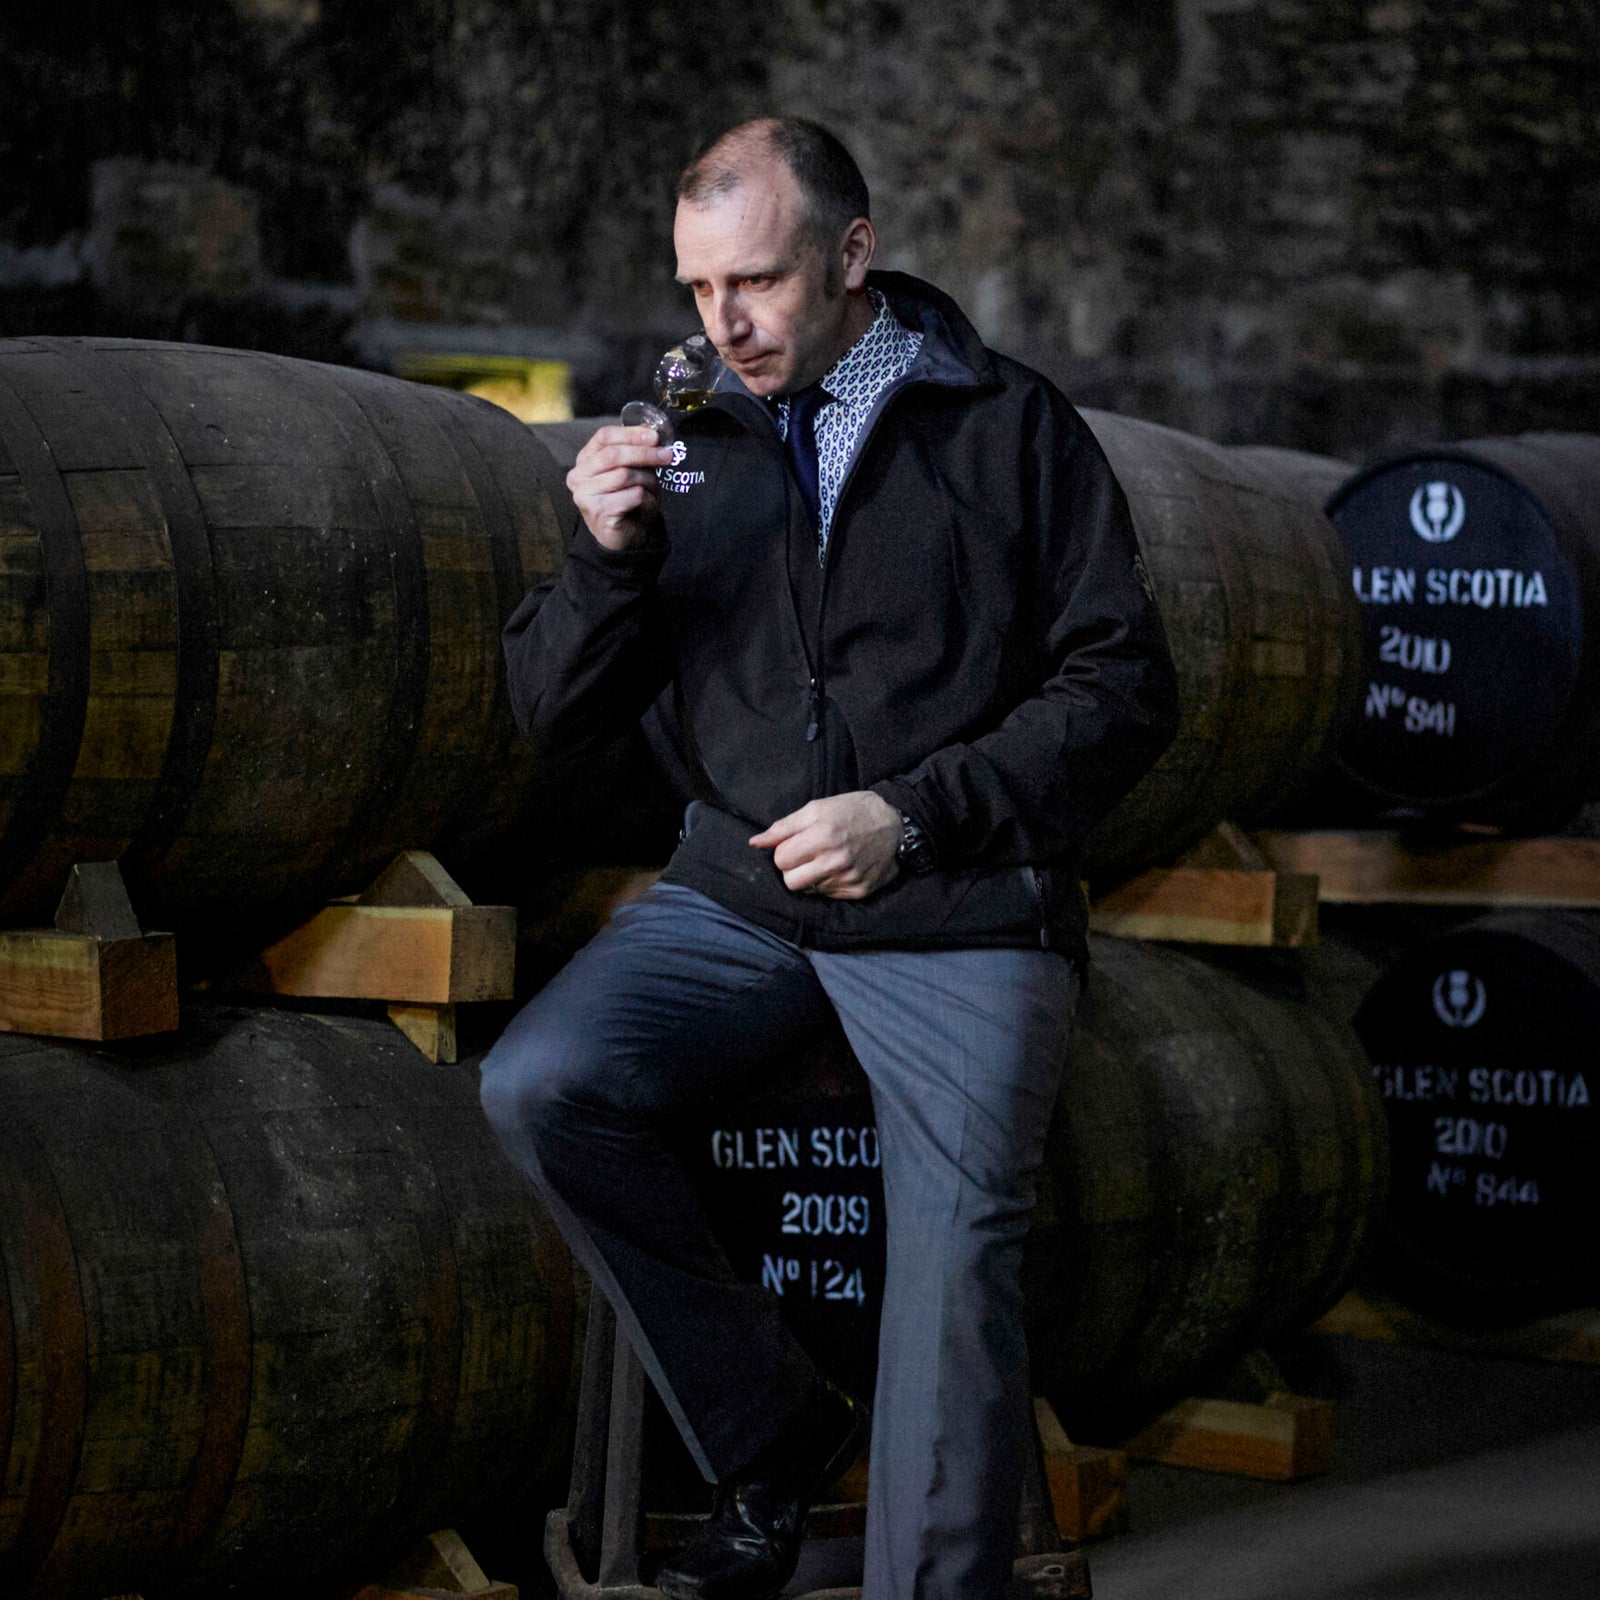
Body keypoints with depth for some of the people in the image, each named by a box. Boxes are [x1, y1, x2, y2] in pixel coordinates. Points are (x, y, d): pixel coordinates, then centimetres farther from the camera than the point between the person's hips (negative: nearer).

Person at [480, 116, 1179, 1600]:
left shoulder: (1011, 427, 4)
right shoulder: (688, 445, 11)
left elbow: (1124, 688, 0)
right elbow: (553, 710, 11)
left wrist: (915, 816, -11)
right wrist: (607, 556, -9)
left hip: (959, 906, -3)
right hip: (740, 891, 3)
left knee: (956, 1225, -23)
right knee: (536, 1087, -20)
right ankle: (772, 1437, -5)